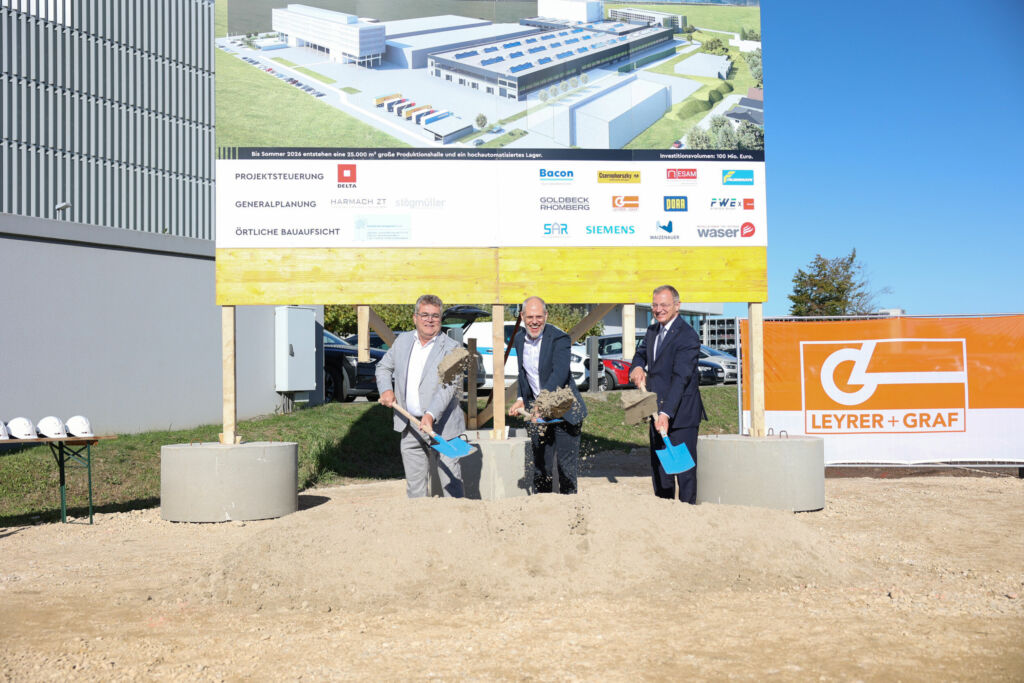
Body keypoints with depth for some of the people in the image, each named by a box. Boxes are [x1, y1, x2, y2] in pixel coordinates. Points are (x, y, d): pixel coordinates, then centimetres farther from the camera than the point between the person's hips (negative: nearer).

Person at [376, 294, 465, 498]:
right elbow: (383, 367, 23)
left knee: (451, 482, -2)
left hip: (442, 426, -4)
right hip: (409, 427, 5)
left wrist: (431, 415, -32)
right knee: (415, 485, 11)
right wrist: (386, 389, 3)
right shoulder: (403, 340, 10)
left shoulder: (451, 348, -7)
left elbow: (449, 386, -19)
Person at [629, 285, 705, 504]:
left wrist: (666, 413, -32)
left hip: (680, 411, -8)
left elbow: (680, 378, -24)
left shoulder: (687, 337, -17)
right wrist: (637, 367, 1)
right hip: (658, 411, 8)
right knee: (658, 464, 13)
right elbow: (641, 352, 26)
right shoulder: (652, 331, 10)